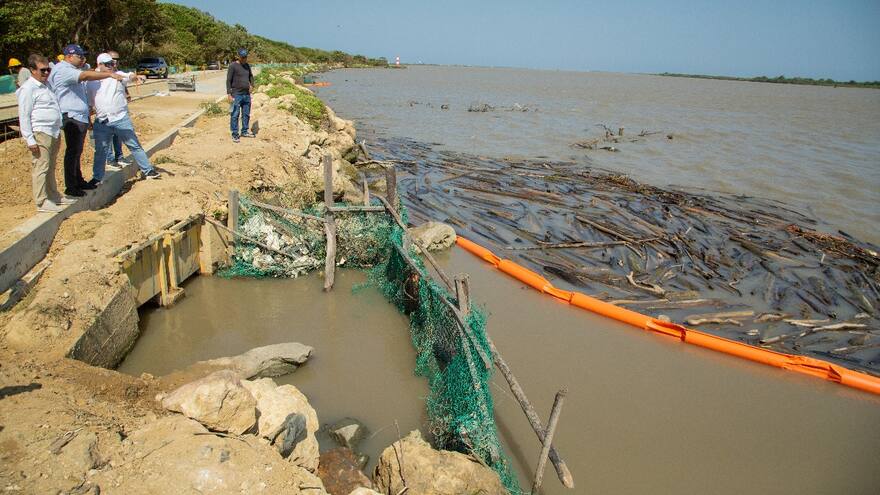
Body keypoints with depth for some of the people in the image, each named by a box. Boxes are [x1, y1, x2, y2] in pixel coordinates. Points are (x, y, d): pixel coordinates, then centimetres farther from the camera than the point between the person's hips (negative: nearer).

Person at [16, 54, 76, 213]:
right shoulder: (28, 88, -9)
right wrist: (29, 139, -17)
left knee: (51, 167, 17)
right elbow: (24, 115, -13)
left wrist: (58, 131, 22)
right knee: (41, 167, -6)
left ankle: (53, 195, 27)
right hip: (40, 134, -9)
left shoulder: (45, 85, 18)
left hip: (54, 133, 9)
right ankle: (41, 202, -3)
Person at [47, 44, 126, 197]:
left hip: (80, 117, 10)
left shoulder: (73, 70, 21)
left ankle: (79, 181, 25)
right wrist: (110, 74, -33)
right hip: (71, 117, -10)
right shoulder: (63, 70, -11)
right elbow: (85, 76, -29)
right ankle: (70, 187, -2)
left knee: (77, 151, 16)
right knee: (73, 151, -7)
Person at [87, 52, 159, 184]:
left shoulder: (118, 75, 0)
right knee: (100, 151, 9)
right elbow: (89, 101, 16)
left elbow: (129, 76, -23)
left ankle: (148, 171, 11)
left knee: (134, 146, 3)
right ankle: (97, 178, 20)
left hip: (121, 119, -2)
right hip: (101, 122, 2)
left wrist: (136, 77, -46)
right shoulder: (92, 80, 7)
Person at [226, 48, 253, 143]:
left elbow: (251, 76, 26)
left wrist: (252, 85, 6)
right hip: (236, 95, -6)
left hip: (247, 94, 6)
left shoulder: (247, 65, 10)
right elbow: (228, 81, -10)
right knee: (235, 115, -4)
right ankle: (235, 135, 1)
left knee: (246, 114, 11)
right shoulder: (233, 66, -9)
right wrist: (229, 95, -16)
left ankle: (244, 132, 23)